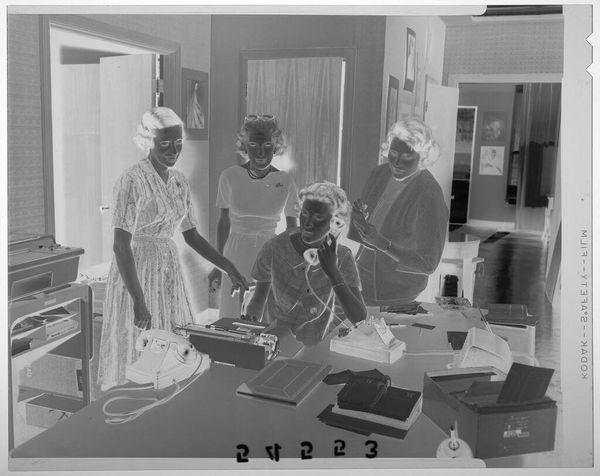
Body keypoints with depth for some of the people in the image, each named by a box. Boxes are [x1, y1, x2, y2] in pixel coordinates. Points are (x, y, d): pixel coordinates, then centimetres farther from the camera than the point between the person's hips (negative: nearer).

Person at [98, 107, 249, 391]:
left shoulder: (179, 182, 7)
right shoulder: (132, 181, -15)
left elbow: (191, 235, 14)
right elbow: (121, 245, -19)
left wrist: (228, 267, 6)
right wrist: (138, 301, -24)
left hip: (169, 271, 7)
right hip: (137, 271, -7)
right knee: (137, 355, 1)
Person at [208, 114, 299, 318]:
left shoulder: (285, 182, -4)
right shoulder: (230, 177, -3)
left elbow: (292, 228, 6)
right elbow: (224, 223, 6)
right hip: (235, 256, 0)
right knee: (232, 317, 5)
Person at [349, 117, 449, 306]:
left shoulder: (429, 196, -25)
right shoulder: (379, 174, -5)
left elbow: (428, 264, -21)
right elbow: (356, 233, 4)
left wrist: (381, 243, -32)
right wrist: (359, 221, -21)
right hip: (364, 271, 6)